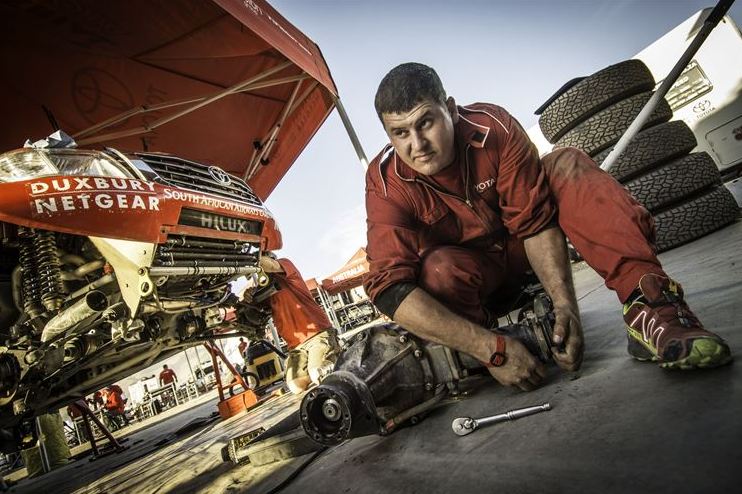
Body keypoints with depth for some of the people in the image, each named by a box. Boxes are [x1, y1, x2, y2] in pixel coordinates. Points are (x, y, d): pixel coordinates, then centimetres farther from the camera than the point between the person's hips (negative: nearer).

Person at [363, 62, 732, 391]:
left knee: (567, 165, -22)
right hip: (470, 271, -2)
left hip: (518, 249, 3)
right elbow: (388, 288, -35)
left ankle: (649, 309, -33)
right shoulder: (386, 183, -25)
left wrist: (564, 303, -31)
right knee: (438, 270, -38)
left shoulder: (492, 126, -21)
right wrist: (491, 349, -40)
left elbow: (535, 222, -19)